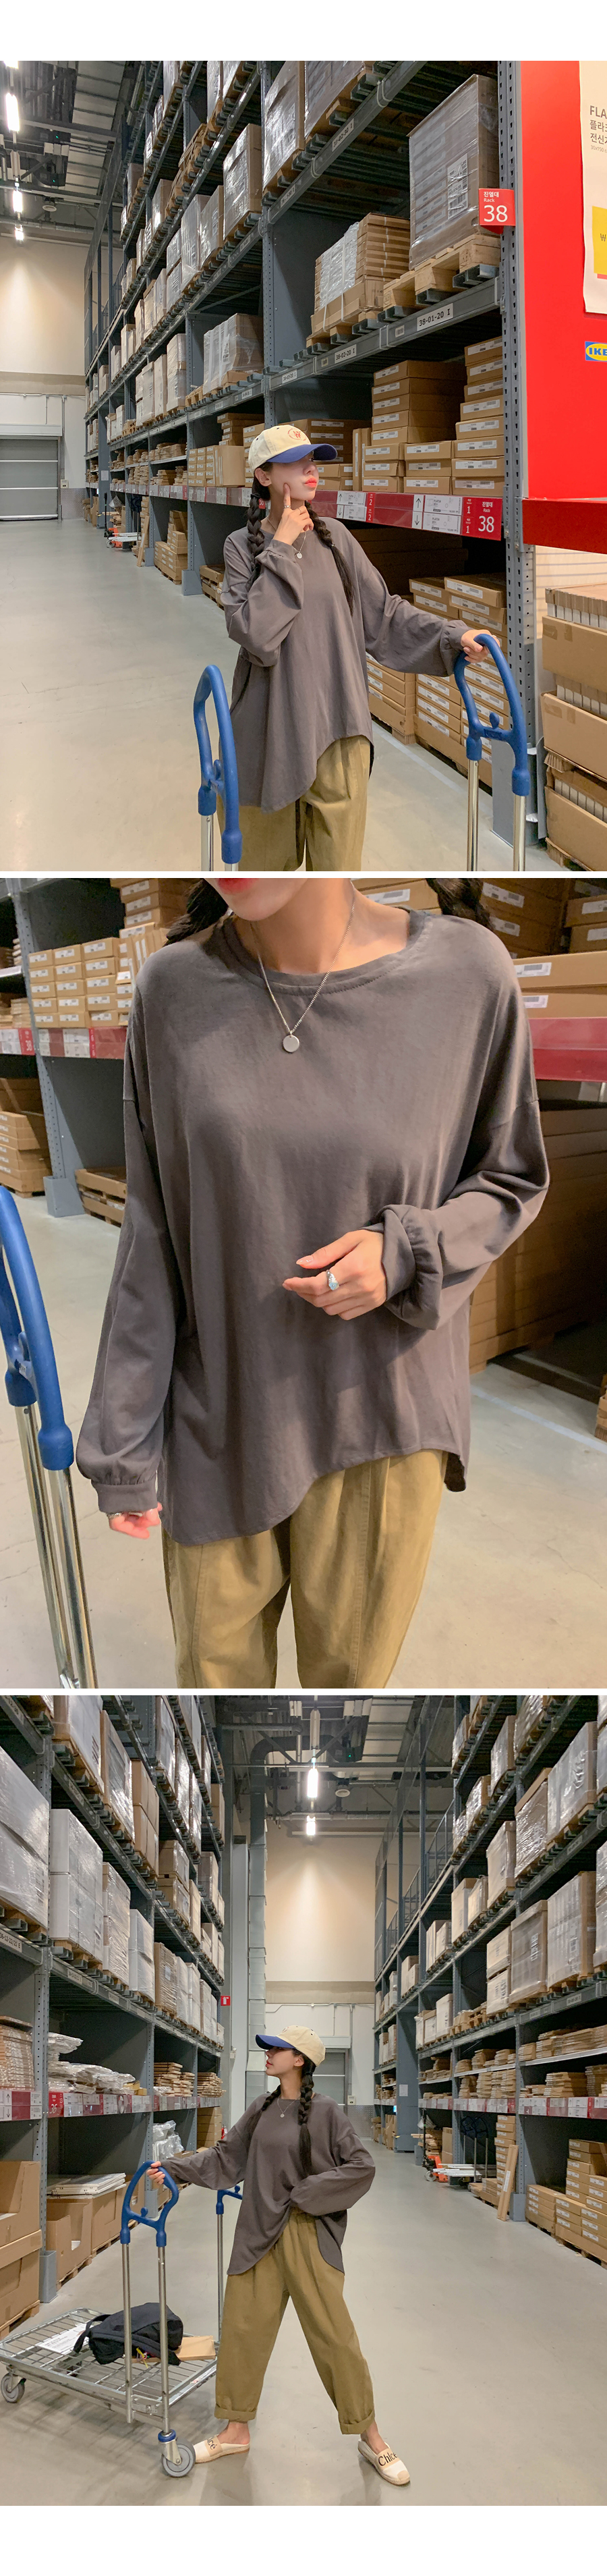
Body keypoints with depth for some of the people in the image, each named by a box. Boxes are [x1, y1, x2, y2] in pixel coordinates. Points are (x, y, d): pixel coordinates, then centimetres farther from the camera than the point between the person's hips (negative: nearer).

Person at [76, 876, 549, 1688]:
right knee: (216, 1668, 13)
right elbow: (152, 1237, -3)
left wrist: (407, 1257, -18)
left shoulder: (467, 974, -13)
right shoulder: (174, 989, -9)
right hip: (219, 1426, 1)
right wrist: (123, 1448, -2)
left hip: (380, 1426, -1)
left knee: (349, 1673, 13)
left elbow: (510, 1181, 2)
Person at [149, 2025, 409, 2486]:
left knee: (334, 2334, -4)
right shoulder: (262, 2110, 9)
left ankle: (371, 2437, 9)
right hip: (259, 2235, 5)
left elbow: (362, 2167, -8)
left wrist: (308, 2194, -11)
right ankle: (237, 2431, 23)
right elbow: (227, 2157, 16)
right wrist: (175, 2168, 7)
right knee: (242, 2327, 7)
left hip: (308, 2237, -5)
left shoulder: (325, 2112, -6)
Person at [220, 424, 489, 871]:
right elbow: (253, 632, -16)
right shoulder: (243, 546, -2)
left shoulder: (334, 536, 5)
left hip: (338, 727, 2)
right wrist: (282, 549, -12)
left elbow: (384, 612, 8)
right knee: (266, 858, 9)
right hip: (272, 728, -2)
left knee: (337, 857, 3)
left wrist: (453, 635, -3)